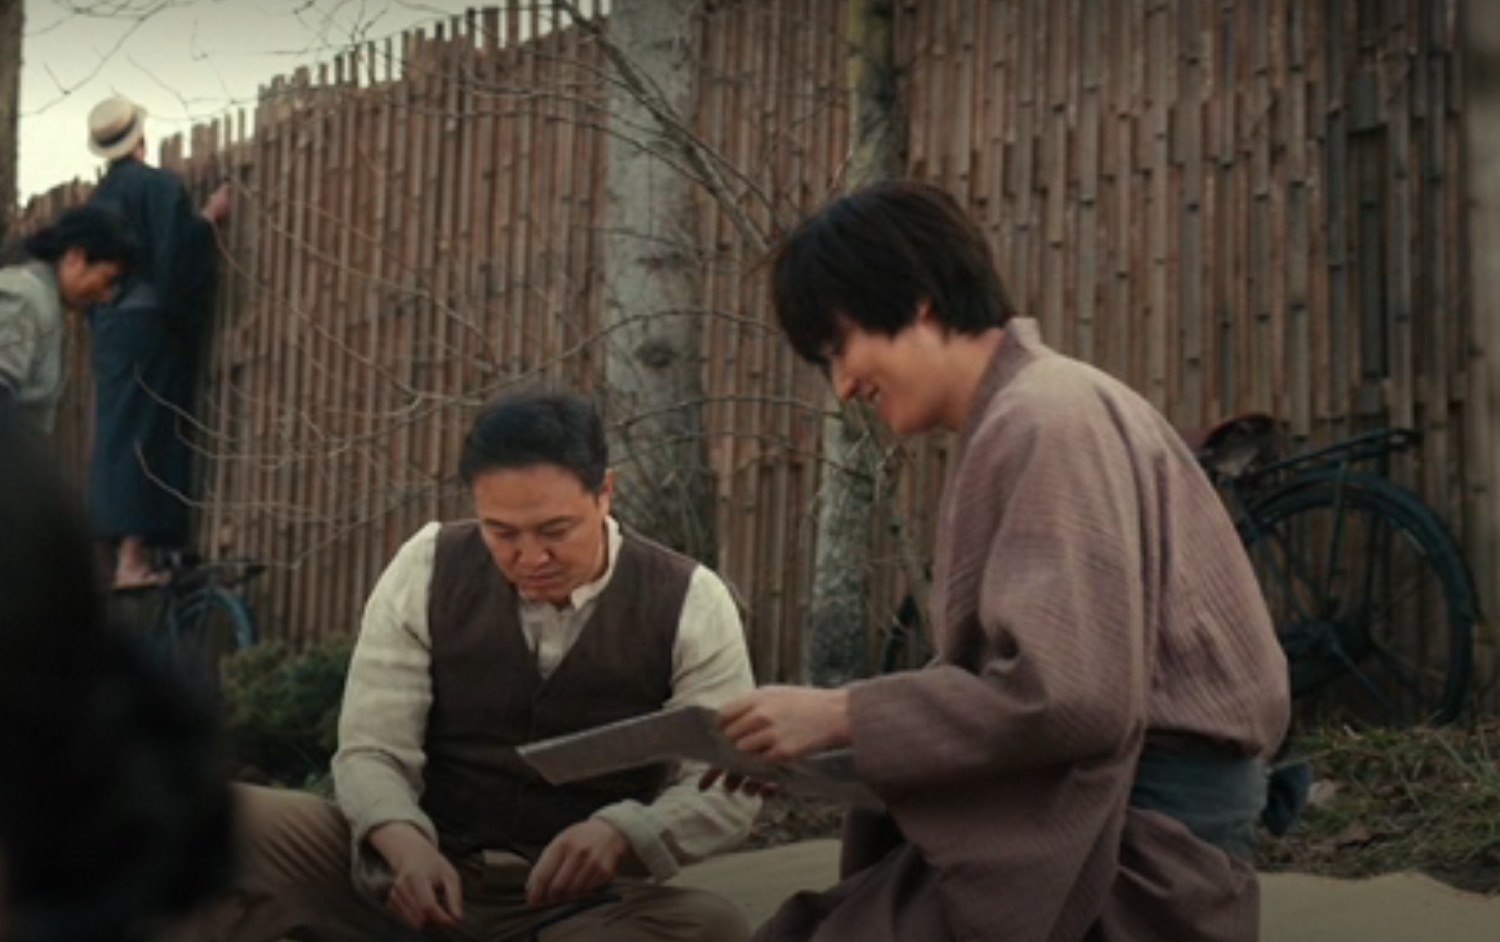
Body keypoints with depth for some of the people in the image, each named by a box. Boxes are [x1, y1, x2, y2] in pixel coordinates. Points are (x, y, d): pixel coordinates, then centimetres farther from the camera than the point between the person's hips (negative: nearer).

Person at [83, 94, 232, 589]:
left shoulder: (100, 196, 14)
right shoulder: (160, 184, -10)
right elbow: (176, 252, -18)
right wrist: (209, 215, -5)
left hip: (109, 324, 8)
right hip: (150, 322, -7)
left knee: (119, 431, 10)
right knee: (145, 433, -8)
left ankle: (123, 548, 11)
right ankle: (132, 557, -12)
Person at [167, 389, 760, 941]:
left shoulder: (689, 602, -7)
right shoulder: (427, 570, -4)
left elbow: (729, 786, -8)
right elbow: (371, 751, -6)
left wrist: (620, 835, -30)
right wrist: (408, 848, -29)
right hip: (420, 869, 1)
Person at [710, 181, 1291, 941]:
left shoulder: (1045, 418, -15)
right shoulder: (1010, 419, 15)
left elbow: (1070, 696, -24)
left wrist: (843, 718, -17)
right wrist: (813, 743, 1)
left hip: (1140, 822, -9)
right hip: (1098, 805, 9)